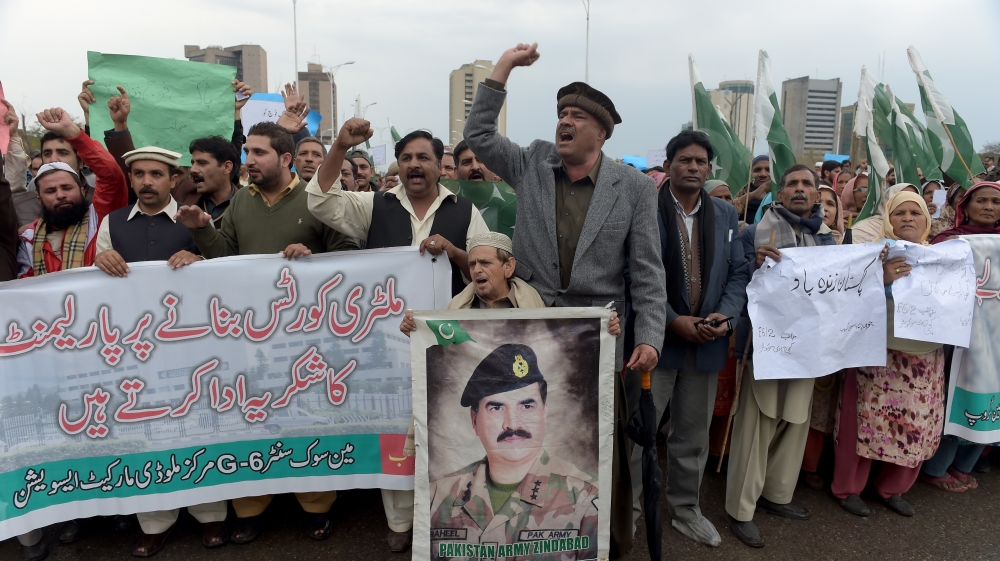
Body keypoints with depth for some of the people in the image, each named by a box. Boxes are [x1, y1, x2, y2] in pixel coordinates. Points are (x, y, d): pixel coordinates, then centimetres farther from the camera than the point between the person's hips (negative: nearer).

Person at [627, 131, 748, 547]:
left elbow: (739, 273, 8)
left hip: (708, 341, 5)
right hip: (656, 338, -4)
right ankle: (626, 509, 21)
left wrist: (725, 315, -9)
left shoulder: (726, 214, 9)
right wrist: (673, 321, -17)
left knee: (694, 434, 16)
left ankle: (685, 509, 33)